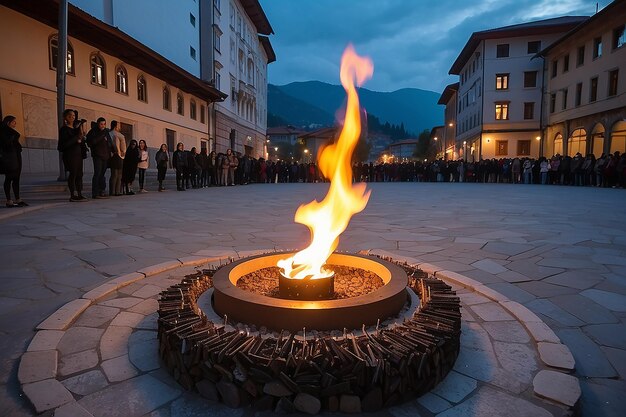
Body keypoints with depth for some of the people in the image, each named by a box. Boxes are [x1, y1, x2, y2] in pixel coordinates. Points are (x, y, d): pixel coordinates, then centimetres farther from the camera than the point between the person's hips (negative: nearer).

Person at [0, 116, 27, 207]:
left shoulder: (13, 132, 18)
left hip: (16, 156, 8)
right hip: (9, 158, -8)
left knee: (16, 179, 7)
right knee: (9, 179, -6)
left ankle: (17, 200, 10)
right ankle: (9, 201, -4)